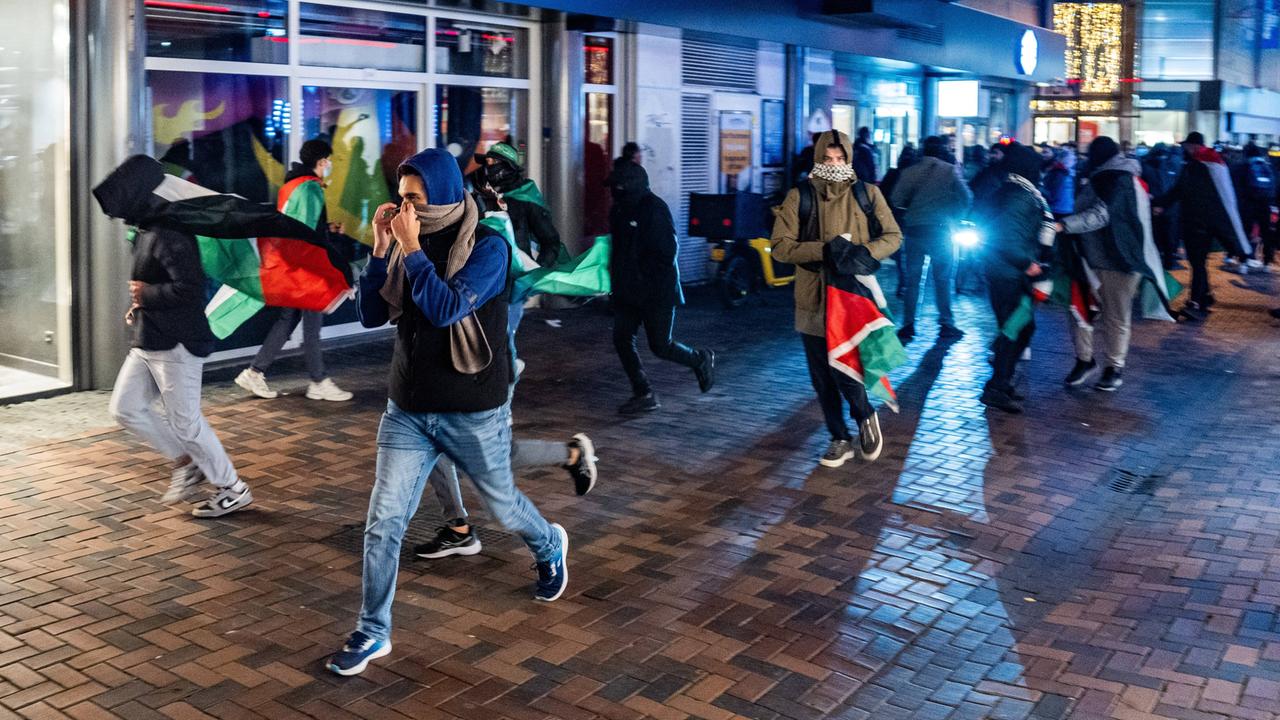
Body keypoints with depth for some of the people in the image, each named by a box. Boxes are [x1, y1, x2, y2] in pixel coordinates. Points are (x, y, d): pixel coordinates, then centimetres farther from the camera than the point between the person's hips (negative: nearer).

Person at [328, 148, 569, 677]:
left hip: (474, 413, -4)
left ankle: (550, 547, 49)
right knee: (383, 523, -1)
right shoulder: (408, 243, 1)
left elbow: (446, 309, -27)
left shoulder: (487, 247, -14)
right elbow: (371, 315, 0)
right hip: (407, 411, 4)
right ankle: (372, 633, 13)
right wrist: (380, 249, -9)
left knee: (502, 504, 17)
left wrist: (411, 248, -24)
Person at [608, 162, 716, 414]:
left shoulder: (655, 209, -17)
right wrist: (616, 274, 9)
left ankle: (701, 359, 29)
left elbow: (667, 253, -20)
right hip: (628, 289, 8)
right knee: (622, 339, 1)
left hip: (657, 290, -8)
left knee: (660, 346, 0)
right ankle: (644, 395, 11)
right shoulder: (619, 209, 8)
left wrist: (641, 272, -17)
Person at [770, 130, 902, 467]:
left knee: (845, 370, -11)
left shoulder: (867, 194, 4)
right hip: (813, 298, 2)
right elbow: (780, 245, -4)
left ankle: (865, 417, 21)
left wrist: (866, 252, -12)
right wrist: (823, 250, -17)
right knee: (822, 377, 9)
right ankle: (840, 439, 27)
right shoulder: (799, 197, 2)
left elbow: (893, 236, 9)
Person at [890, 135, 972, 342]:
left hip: (913, 230, 2)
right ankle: (946, 325, 7)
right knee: (942, 279, 7)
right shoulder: (948, 170, -3)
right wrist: (956, 218, 10)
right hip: (940, 230, -2)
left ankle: (908, 325, 5)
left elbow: (897, 199, -4)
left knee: (912, 280, 7)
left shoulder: (909, 172, 2)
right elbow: (966, 197, -5)